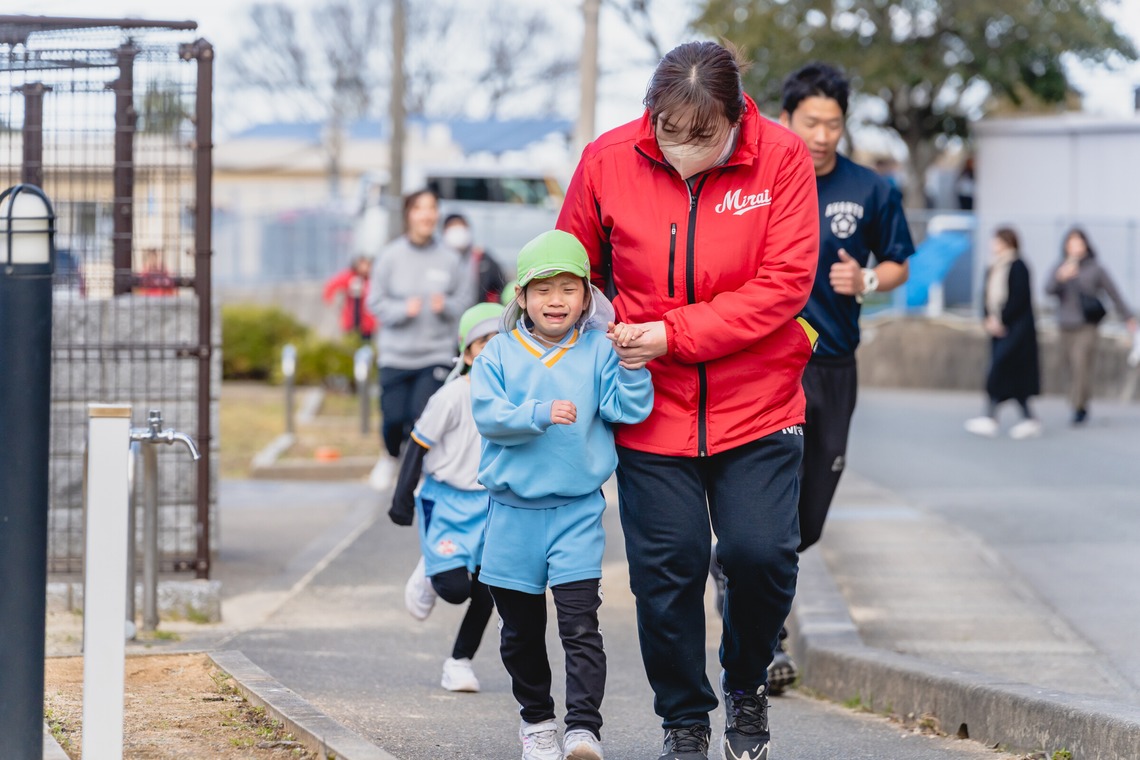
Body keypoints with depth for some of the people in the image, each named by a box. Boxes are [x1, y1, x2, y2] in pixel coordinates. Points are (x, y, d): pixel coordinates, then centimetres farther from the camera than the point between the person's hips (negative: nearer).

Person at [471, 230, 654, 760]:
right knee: (521, 628, 13)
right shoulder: (500, 353, 0)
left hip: (577, 509, -2)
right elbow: (487, 415, -11)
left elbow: (627, 410, -8)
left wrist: (631, 366, -22)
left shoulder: (597, 352, 0)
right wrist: (540, 414, -24)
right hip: (514, 510, 2)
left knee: (580, 625, -10)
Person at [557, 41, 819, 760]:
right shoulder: (607, 161, -6)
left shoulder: (781, 158, -11)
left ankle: (747, 682, 20)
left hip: (758, 404, -1)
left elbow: (783, 283, -15)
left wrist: (674, 334, -19)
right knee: (667, 569, 0)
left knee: (760, 552, -10)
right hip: (653, 408, 1)